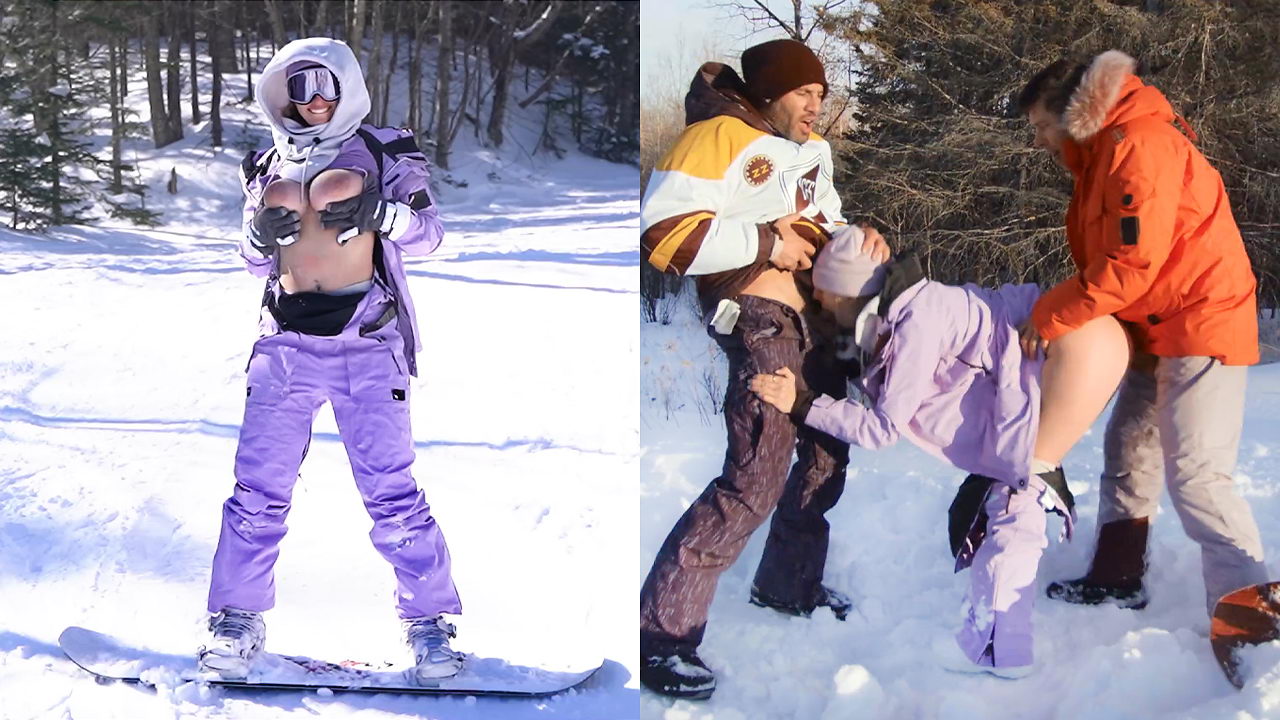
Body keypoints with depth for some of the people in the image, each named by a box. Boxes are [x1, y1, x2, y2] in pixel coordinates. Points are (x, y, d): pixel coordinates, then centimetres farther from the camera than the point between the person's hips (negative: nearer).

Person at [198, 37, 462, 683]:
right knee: (259, 487, -2)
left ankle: (430, 622, 2)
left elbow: (427, 233, 2)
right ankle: (237, 618, 9)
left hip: (365, 341, -3)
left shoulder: (378, 153, 7)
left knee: (390, 490, -7)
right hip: (285, 343, 3)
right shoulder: (271, 166, 17)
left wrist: (381, 212, -17)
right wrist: (259, 236, 0)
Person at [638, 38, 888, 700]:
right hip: (760, 315, -9)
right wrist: (765, 242, -17)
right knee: (757, 476, -18)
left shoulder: (814, 150, 18)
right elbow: (662, 232, -17)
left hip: (816, 314, 9)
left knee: (826, 453, 20)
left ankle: (788, 583, 41)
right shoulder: (718, 138, -9)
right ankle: (660, 629, -14)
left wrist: (856, 240, 1)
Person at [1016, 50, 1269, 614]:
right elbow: (1102, 261, 17)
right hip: (1156, 334, 11)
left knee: (1194, 475, -15)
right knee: (1126, 450, 15)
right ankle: (1117, 579, 24)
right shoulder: (1100, 157, 16)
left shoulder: (1138, 144, -18)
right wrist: (1060, 317, 2)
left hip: (1201, 325, -11)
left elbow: (1133, 263, -24)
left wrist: (1048, 317, -16)